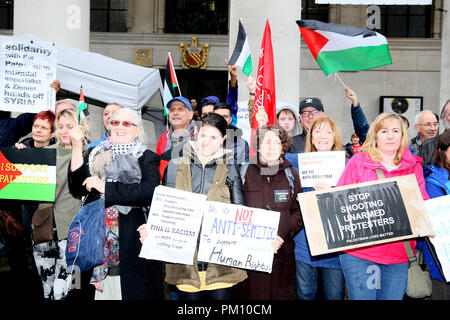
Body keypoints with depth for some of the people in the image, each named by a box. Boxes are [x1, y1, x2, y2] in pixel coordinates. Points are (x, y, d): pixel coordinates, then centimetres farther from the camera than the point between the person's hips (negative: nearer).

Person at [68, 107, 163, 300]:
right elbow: (77, 190, 3)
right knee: (98, 290, 8)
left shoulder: (147, 158, 1)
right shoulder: (95, 154, 14)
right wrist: (77, 148, -4)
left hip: (130, 239, -3)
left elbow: (149, 192, -16)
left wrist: (105, 187, -14)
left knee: (131, 290, 0)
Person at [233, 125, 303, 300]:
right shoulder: (245, 173, 3)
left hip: (282, 253, 2)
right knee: (249, 294, 2)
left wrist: (282, 235, -11)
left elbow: (299, 212, 6)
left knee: (280, 294, 6)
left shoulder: (291, 175, 9)